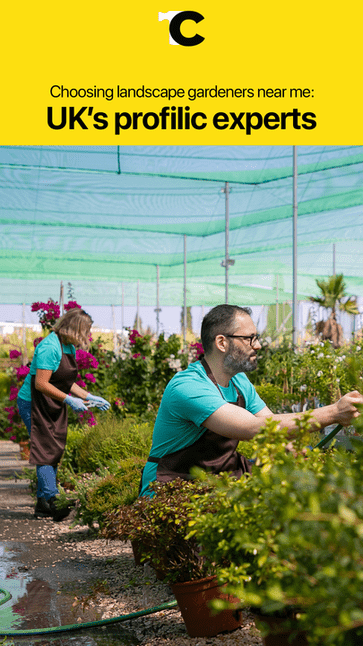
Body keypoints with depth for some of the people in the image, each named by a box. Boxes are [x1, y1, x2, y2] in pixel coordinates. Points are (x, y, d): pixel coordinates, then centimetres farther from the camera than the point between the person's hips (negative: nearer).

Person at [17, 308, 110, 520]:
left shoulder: (69, 347, 9)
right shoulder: (50, 347, -22)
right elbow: (41, 384, -26)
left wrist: (89, 397, 8)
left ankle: (43, 506, 14)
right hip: (33, 404, -9)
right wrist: (69, 400, -25)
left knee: (55, 452, 8)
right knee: (46, 451, -11)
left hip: (54, 406, 9)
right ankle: (50, 500, -10)